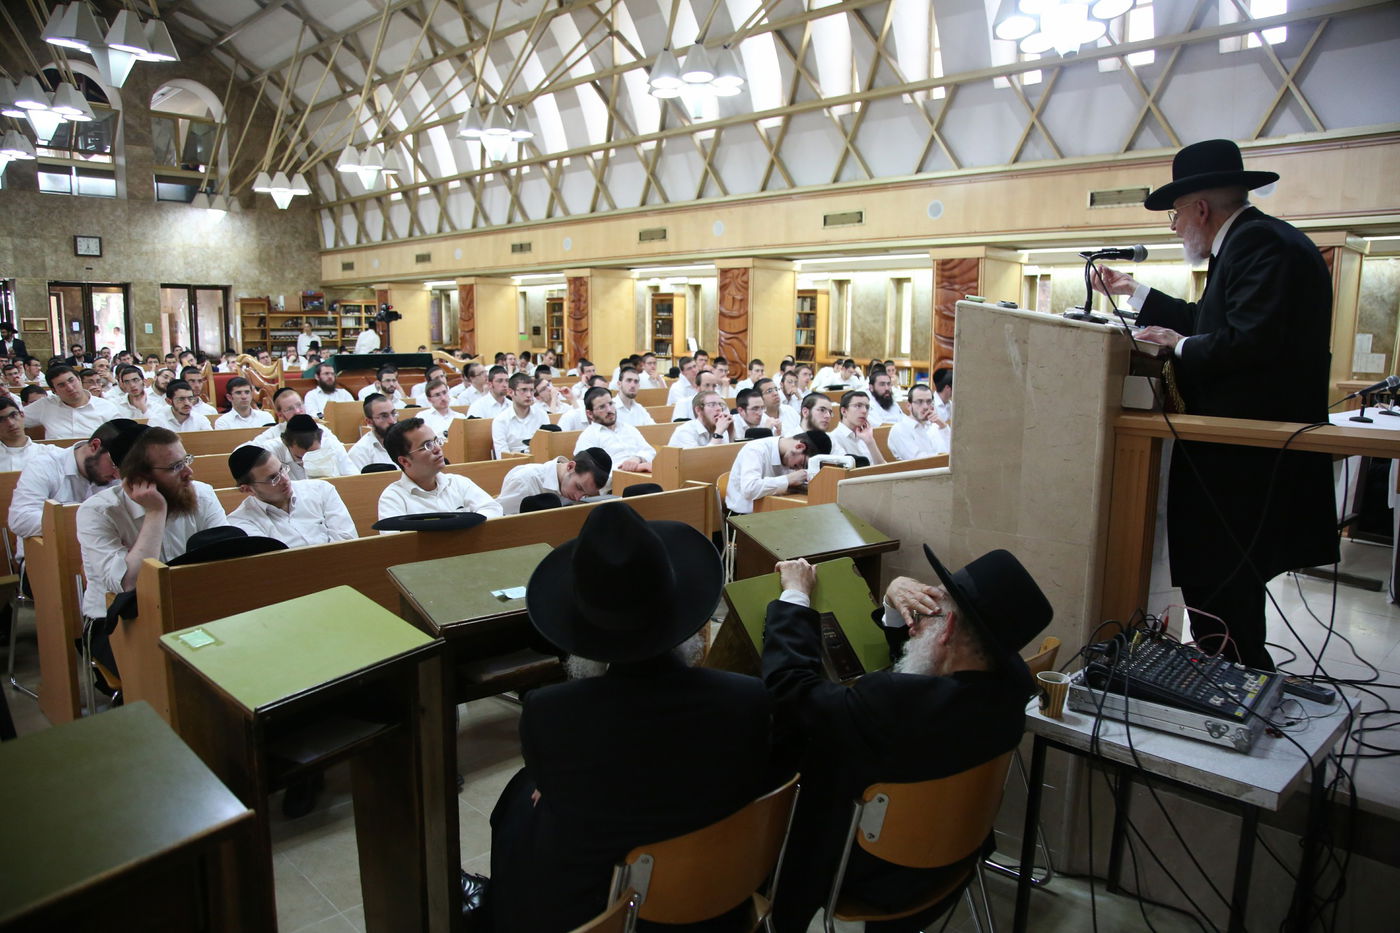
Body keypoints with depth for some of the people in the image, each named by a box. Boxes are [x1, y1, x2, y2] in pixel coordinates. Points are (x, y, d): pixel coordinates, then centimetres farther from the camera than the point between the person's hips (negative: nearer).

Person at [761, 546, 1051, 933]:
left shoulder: (895, 702, -41)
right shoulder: (1012, 681, -18)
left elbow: (791, 689, -29)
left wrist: (795, 596, -18)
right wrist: (897, 594, -16)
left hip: (875, 873, -6)